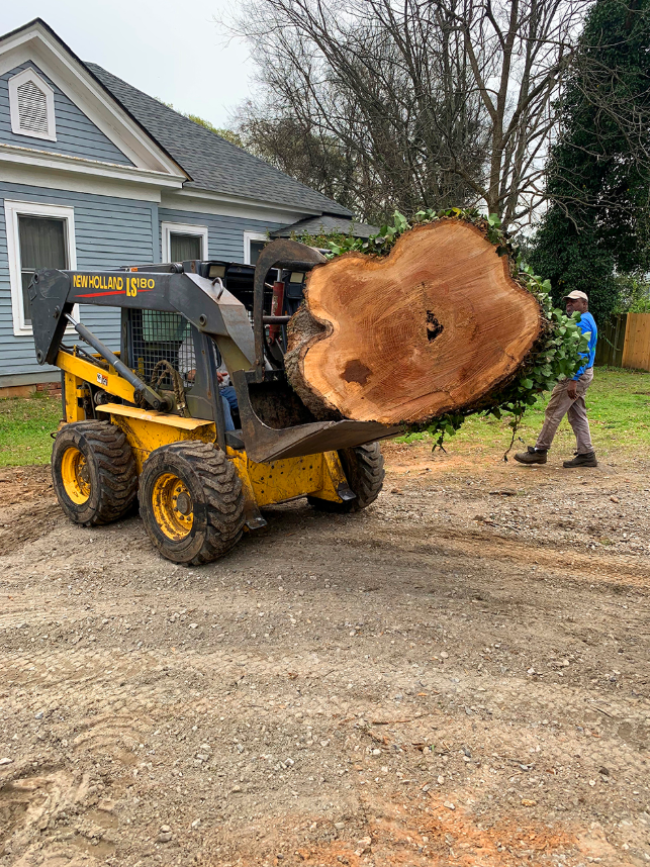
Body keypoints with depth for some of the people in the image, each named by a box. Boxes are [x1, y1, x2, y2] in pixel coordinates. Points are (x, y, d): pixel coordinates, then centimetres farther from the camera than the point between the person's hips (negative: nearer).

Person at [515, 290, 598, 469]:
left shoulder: (582, 322, -14)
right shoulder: (586, 320, 19)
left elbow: (581, 353, -22)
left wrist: (573, 381, -26)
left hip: (576, 374, -11)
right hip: (579, 375, 11)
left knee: (553, 412, -5)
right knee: (577, 415, 11)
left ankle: (540, 450, 2)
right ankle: (586, 454, 12)